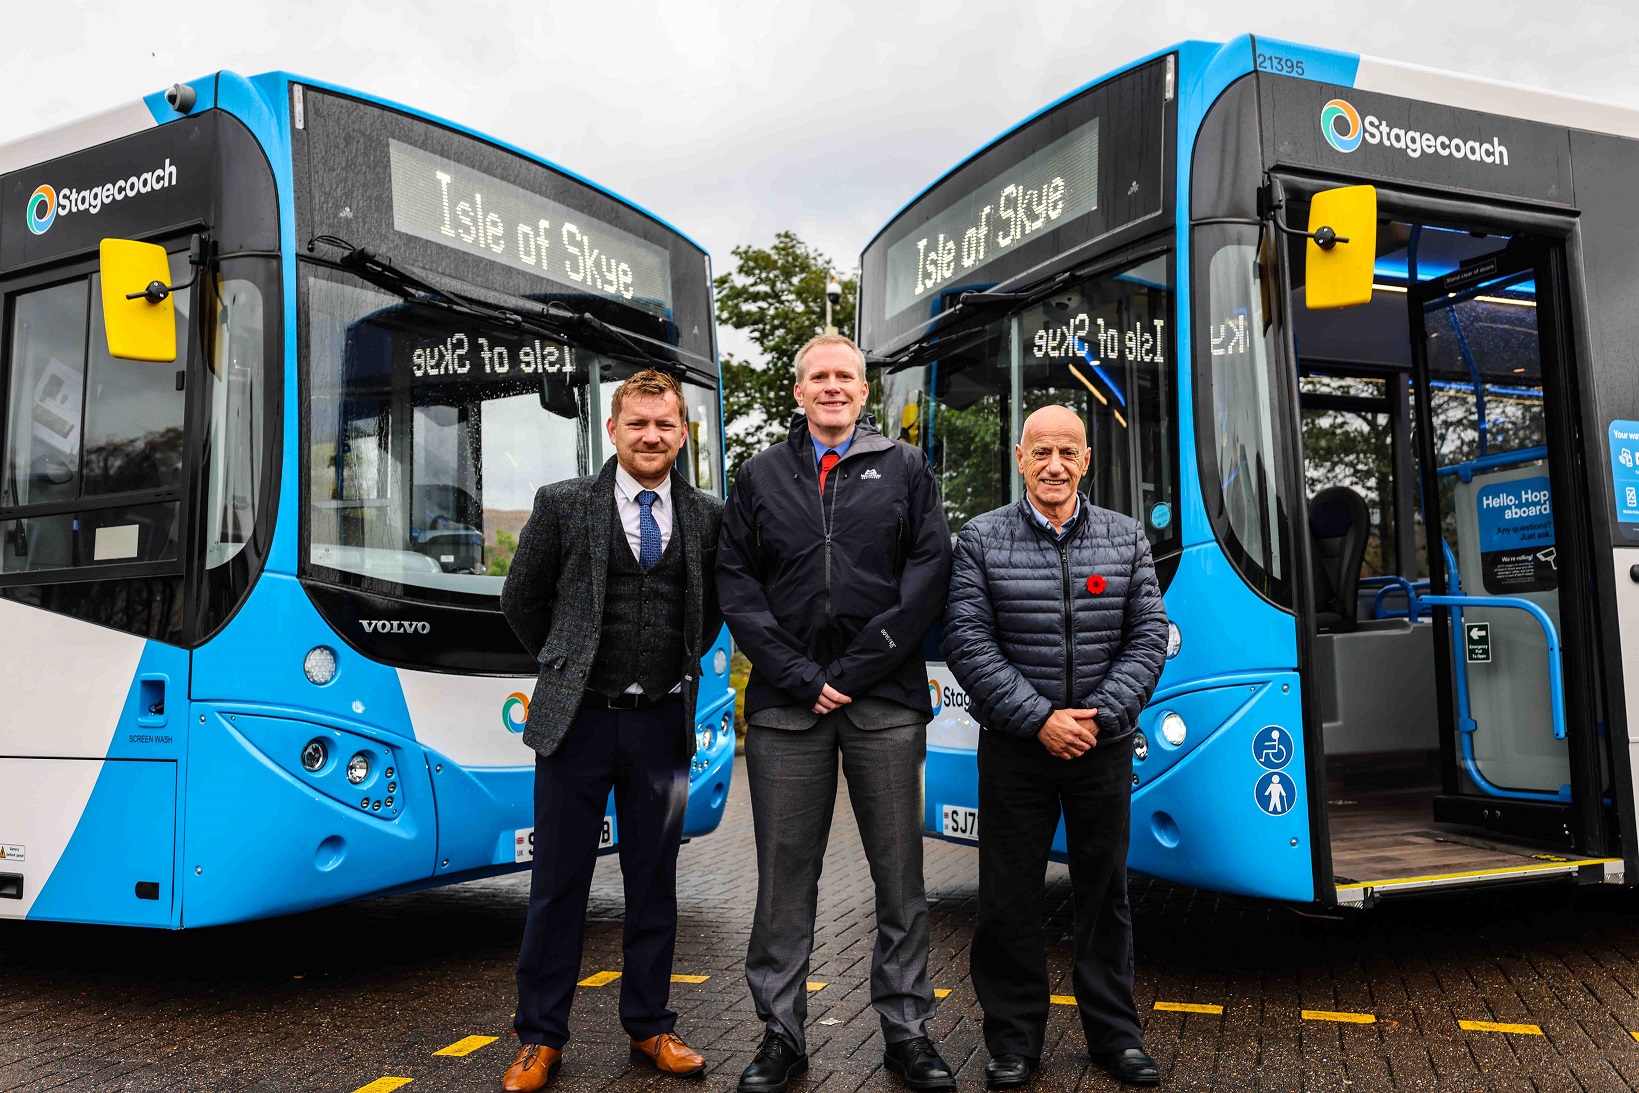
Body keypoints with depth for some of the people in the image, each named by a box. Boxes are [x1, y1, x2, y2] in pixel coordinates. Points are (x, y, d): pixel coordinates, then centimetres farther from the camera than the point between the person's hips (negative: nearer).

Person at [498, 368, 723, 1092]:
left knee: (654, 880, 11)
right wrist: (565, 667, 11)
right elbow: (521, 599, 8)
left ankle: (650, 1028, 26)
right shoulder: (562, 504, -1)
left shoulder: (707, 516, 5)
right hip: (578, 719, -2)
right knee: (559, 882, 6)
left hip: (663, 725, 2)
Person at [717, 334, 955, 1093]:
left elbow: (930, 571, 0)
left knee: (899, 871, 5)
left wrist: (855, 670, -8)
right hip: (786, 701, 1)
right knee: (785, 872, 5)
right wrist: (800, 677, -6)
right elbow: (736, 584, 5)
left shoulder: (904, 470, 10)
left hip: (885, 700, 0)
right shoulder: (760, 477, 13)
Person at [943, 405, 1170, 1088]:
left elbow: (1148, 637, 2)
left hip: (1104, 745, 2)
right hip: (1015, 747, -2)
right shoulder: (981, 540, -2)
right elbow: (968, 644, -8)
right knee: (1009, 897, 4)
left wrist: (1098, 718, -10)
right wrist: (1039, 719, -14)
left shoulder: (1126, 538, 5)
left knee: (1104, 891, 11)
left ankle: (1115, 1034, 27)